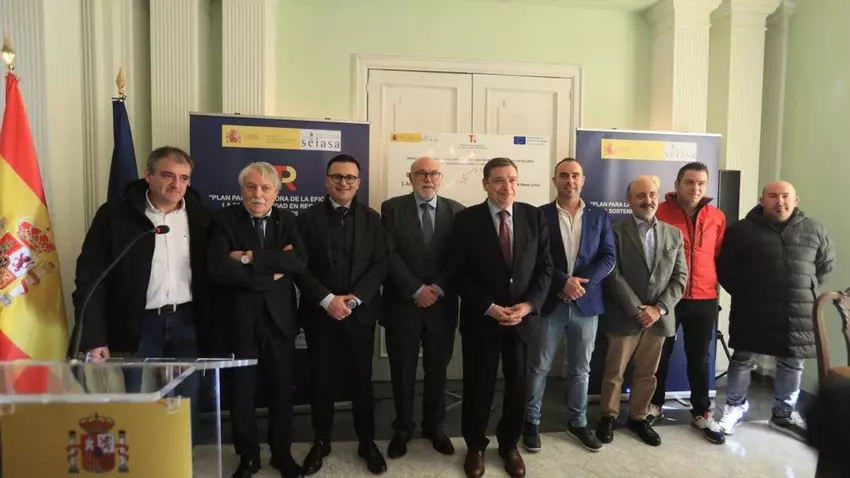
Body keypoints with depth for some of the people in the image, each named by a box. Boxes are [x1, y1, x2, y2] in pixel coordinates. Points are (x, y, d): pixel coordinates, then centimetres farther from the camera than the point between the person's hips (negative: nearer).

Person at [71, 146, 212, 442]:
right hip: (139, 325, -2)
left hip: (186, 323, 2)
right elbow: (90, 278, -5)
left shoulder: (199, 216, 1)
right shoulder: (115, 215, -5)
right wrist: (94, 338, -9)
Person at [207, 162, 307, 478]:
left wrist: (251, 257, -19)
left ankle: (282, 453, 34)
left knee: (282, 390, 13)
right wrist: (271, 274, -17)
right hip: (239, 321, -1)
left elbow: (300, 262, -13)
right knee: (241, 393, 13)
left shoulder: (287, 220, 3)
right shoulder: (224, 219, -4)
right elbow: (217, 268, -19)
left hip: (279, 319, 2)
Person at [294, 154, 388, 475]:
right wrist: (328, 299, -14)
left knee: (361, 380, 9)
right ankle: (321, 441, 28)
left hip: (361, 312, 1)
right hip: (319, 313, 0)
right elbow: (300, 267, -4)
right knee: (321, 380, 10)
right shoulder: (308, 218, 1)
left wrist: (354, 298, -13)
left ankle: (367, 442, 26)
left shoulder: (371, 218, 5)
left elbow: (380, 265, -1)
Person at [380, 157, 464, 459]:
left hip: (442, 305, 2)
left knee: (437, 370, 14)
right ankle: (402, 429, 28)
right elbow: (390, 255, -8)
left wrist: (437, 288, -12)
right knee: (403, 371, 10)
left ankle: (434, 427, 32)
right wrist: (417, 290, -15)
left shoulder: (456, 210, 5)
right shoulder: (392, 208, 0)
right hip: (403, 304, -1)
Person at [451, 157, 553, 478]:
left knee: (518, 384, 14)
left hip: (524, 316, 2)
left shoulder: (534, 216, 1)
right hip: (481, 318, -2)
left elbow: (545, 267, 2)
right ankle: (475, 446, 34)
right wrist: (489, 307, -15)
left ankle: (509, 445, 37)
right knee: (479, 384, 11)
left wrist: (528, 305, -10)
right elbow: (460, 273, -8)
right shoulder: (466, 219, -6)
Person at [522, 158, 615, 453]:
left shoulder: (599, 216, 7)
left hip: (586, 304, 3)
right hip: (548, 303, -2)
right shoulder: (539, 215, -1)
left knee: (581, 369, 15)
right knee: (538, 367, 7)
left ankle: (578, 423, 32)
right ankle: (531, 422, 24)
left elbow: (608, 258, 1)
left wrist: (582, 283, -13)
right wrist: (564, 282, -18)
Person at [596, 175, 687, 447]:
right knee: (614, 372, 8)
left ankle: (638, 418, 32)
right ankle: (609, 417, 26)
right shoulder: (616, 232, -5)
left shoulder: (674, 234, 7)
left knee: (647, 374, 15)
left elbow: (680, 277, 3)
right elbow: (613, 275, -11)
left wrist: (659, 308, -9)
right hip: (624, 317, -3)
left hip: (658, 317, 4)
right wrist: (637, 310, -15)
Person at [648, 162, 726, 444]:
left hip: (704, 299, 3)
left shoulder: (716, 217, 2)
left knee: (699, 358, 14)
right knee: (661, 354, 12)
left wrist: (711, 282, 8)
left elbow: (719, 256, 13)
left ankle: (702, 414, 28)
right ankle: (655, 404, 30)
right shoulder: (660, 213, -9)